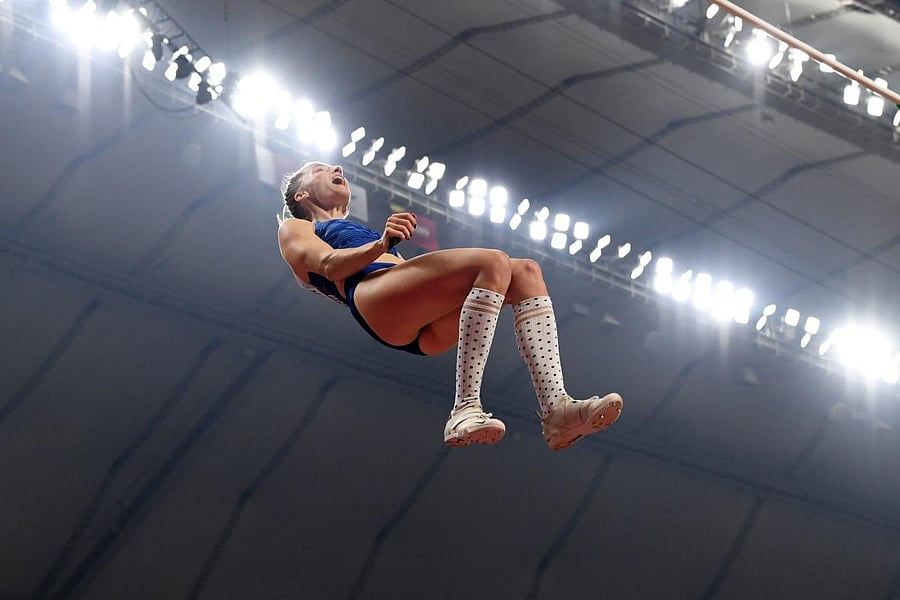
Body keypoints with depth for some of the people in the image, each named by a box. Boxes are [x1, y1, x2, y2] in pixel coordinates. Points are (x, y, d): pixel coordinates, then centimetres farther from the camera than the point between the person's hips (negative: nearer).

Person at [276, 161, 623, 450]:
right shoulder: (293, 229, 25)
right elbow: (329, 265, 1)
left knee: (526, 272, -12)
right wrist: (382, 244, -17)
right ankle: (465, 410, -41)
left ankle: (555, 408, -30)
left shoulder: (357, 230, 46)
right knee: (494, 263, -28)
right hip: (372, 296, -7)